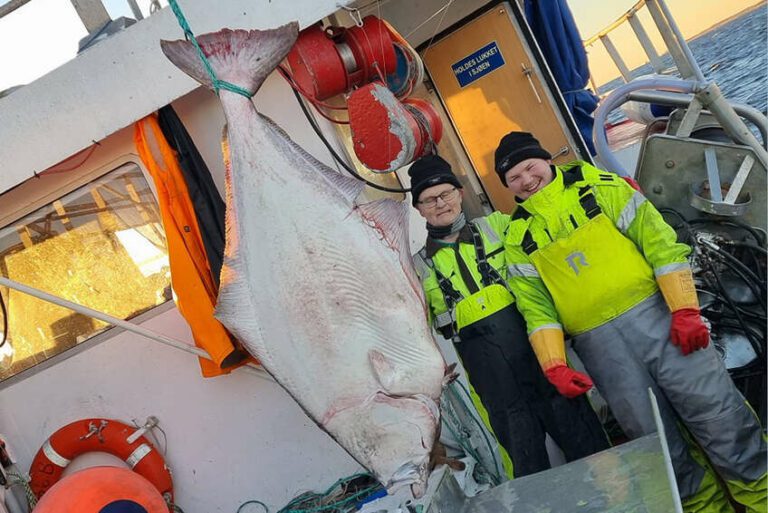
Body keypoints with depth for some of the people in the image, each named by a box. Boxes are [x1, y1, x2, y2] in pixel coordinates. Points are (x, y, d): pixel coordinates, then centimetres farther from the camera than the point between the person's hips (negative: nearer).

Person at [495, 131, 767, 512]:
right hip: (600, 345, 1)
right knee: (656, 439, 6)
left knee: (717, 412, 0)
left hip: (655, 314, -1)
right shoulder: (518, 237, 7)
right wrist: (555, 367, -8)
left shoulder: (597, 185, 4)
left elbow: (657, 240, -2)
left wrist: (685, 310, -10)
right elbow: (535, 306, 3)